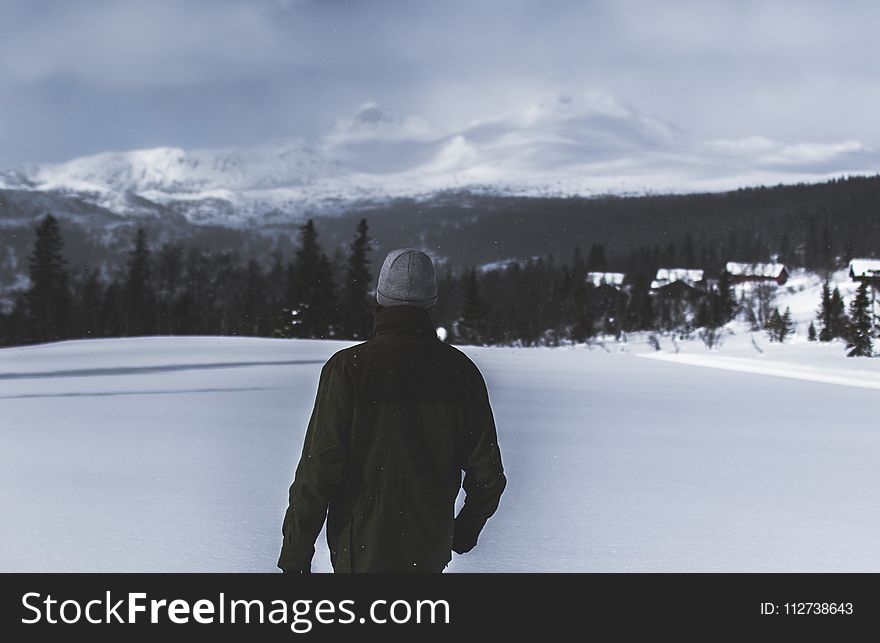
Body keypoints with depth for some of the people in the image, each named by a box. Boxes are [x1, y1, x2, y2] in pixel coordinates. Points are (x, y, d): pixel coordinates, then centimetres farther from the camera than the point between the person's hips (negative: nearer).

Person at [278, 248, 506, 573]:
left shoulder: (348, 367, -13)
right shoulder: (461, 370, -1)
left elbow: (319, 472, -14)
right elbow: (487, 473, 4)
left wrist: (295, 555, -5)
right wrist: (466, 529, 22)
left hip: (362, 551, -3)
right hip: (432, 551, 3)